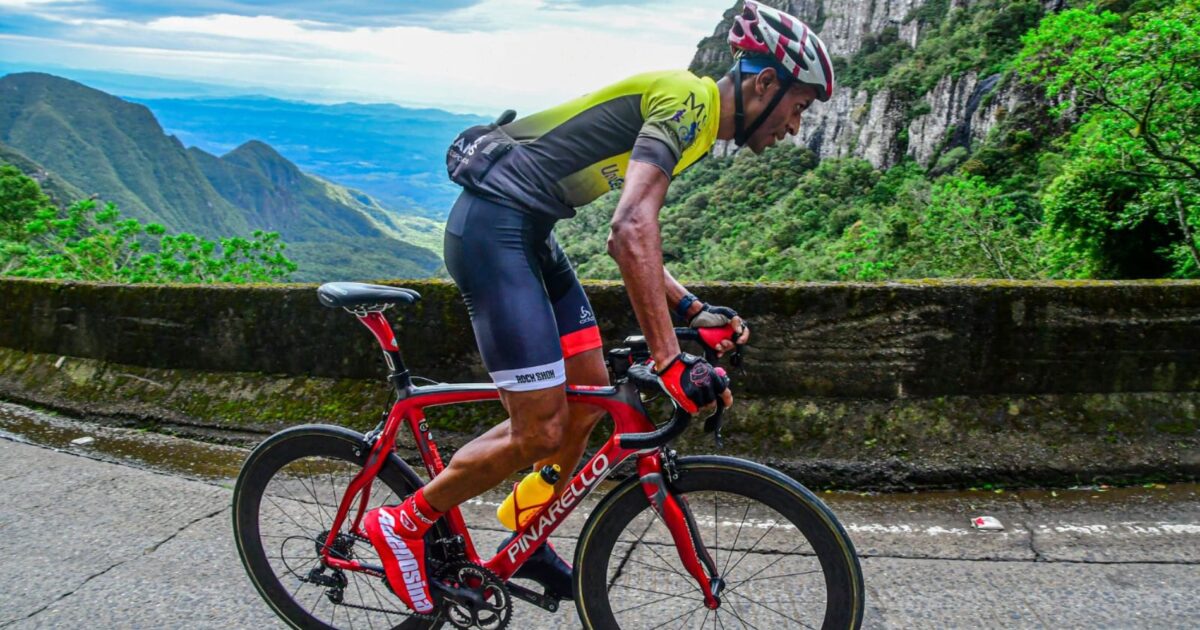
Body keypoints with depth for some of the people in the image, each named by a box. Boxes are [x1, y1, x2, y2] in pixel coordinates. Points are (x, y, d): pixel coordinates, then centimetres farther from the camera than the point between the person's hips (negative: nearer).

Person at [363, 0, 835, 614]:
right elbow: (631, 228, -28)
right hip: (493, 227, -10)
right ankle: (404, 523, 14)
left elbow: (630, 235, 19)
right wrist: (670, 360, -30)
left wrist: (694, 310, 11)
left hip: (526, 232, 10)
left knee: (590, 398, 12)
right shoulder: (688, 100, -14)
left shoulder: (691, 117, 17)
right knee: (540, 431, -7)